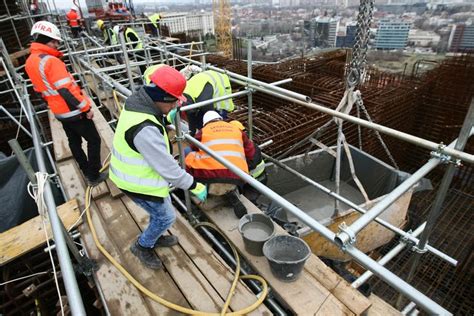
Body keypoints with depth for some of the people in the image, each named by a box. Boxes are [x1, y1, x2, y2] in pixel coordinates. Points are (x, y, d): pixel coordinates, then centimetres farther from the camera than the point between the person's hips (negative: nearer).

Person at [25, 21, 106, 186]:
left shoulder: (30, 62, 7)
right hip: (73, 111, -9)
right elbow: (66, 90, -26)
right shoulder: (50, 61, -22)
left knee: (74, 141, 19)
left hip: (59, 112, 9)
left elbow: (40, 88, 15)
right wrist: (86, 108, -19)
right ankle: (94, 176, 10)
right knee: (93, 140, 3)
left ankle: (87, 172, 34)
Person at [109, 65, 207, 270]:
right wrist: (194, 186, -20)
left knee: (159, 212, 27)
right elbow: (167, 167, -31)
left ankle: (155, 237, 51)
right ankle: (142, 246, 34)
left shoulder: (138, 102, -7)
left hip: (135, 173, 9)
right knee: (166, 216, 10)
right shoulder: (145, 129, -38)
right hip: (139, 183, -9)